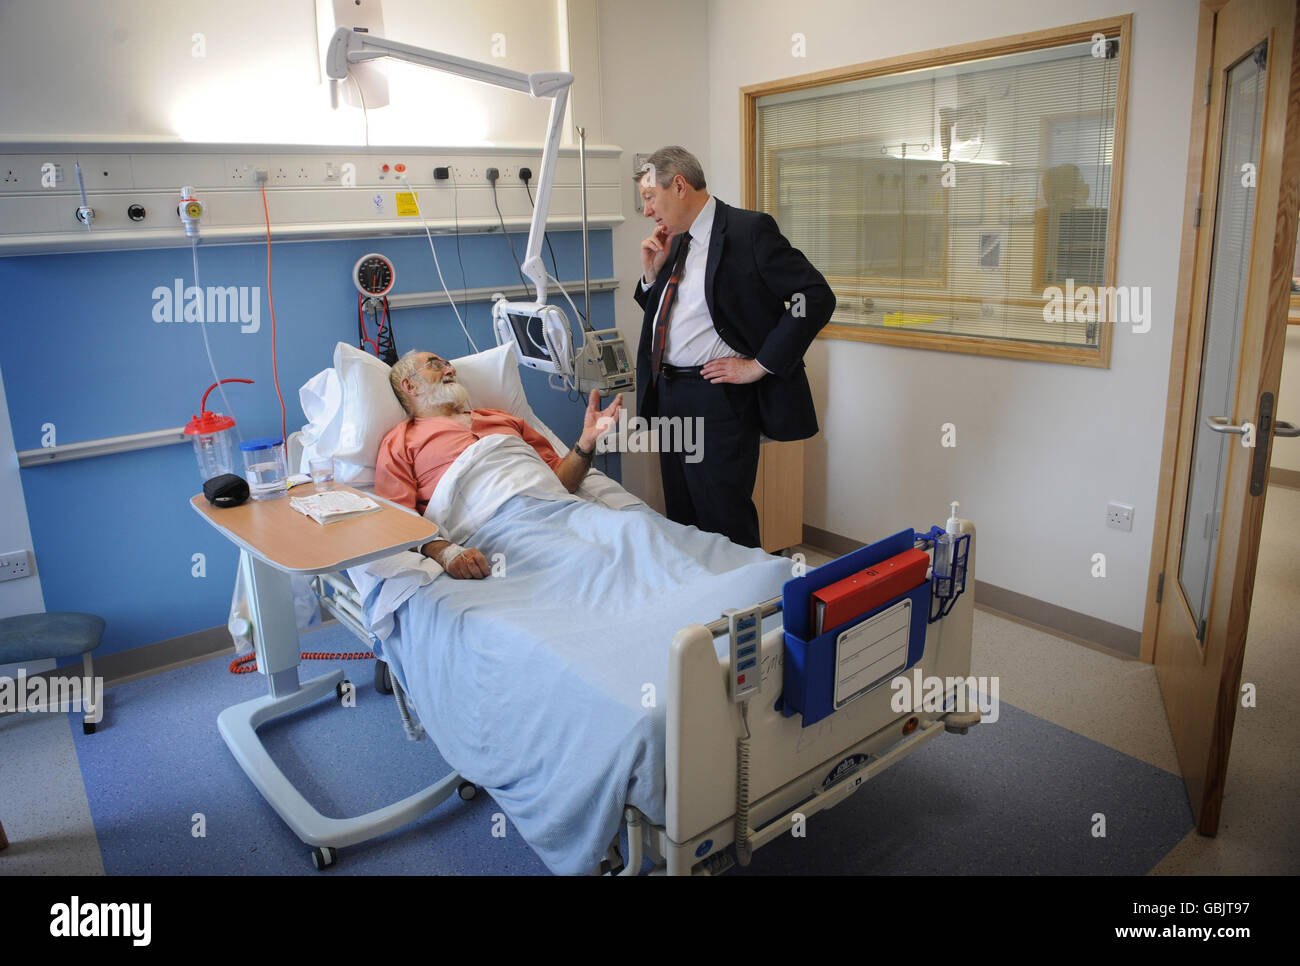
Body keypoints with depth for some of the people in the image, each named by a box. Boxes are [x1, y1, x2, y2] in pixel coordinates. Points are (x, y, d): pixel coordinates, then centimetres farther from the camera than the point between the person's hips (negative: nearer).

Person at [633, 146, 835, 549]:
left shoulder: (749, 230, -10)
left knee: (723, 522, -3)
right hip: (667, 393, 8)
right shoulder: (676, 242, 14)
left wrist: (758, 366, -16)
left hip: (717, 398, -8)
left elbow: (816, 297, -15)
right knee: (681, 519, 15)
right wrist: (652, 271, 5)